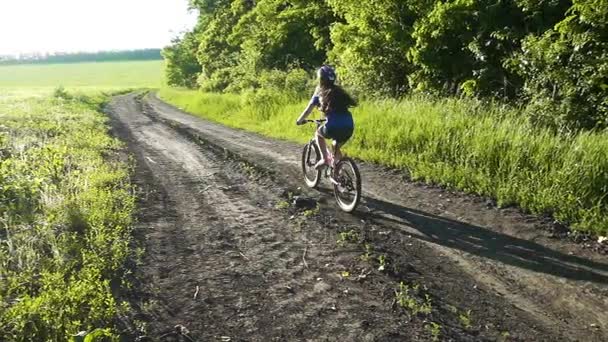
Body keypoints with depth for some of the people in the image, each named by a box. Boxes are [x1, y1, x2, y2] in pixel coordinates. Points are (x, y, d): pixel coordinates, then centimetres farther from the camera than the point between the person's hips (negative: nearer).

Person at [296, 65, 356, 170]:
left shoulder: (320, 92, 11)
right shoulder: (339, 91, 21)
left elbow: (308, 111, 14)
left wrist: (299, 121, 32)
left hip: (333, 127, -4)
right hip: (349, 128, 4)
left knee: (318, 133, 29)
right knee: (336, 148, 31)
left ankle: (324, 159, 15)